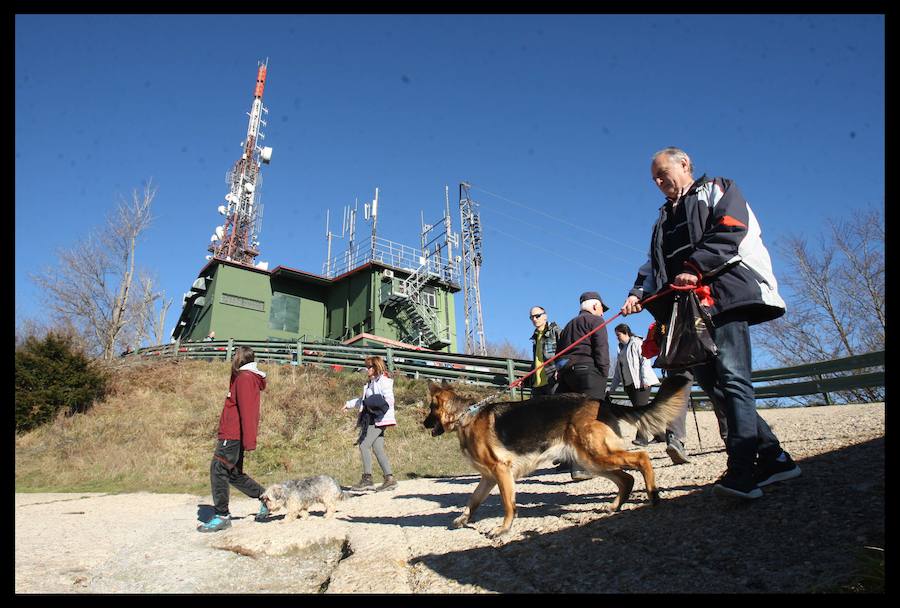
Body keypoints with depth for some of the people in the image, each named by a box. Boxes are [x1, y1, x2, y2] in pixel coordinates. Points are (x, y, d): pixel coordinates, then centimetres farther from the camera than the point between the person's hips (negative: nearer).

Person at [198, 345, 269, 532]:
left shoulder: (245, 377, -12)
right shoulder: (245, 377, 20)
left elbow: (247, 410, -20)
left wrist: (249, 440, -24)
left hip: (233, 435, -10)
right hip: (233, 435, 10)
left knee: (218, 470, -5)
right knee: (234, 474, 15)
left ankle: (222, 516, 1)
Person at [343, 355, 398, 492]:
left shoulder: (383, 380, -8)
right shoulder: (371, 382, 20)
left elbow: (389, 399, -17)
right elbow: (363, 400, 32)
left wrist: (377, 407, -27)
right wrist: (349, 404, 31)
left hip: (379, 419, -9)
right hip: (372, 419, 9)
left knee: (364, 445, -10)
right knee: (377, 448, 4)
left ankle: (367, 479, -4)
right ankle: (389, 478, 5)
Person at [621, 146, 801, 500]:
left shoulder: (717, 190, 15)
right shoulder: (665, 218, 32)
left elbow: (729, 231, -6)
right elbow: (654, 265, 20)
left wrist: (696, 267, -18)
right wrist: (639, 293, 1)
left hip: (725, 296, -7)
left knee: (731, 376, -17)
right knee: (711, 381, -1)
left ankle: (741, 472, -22)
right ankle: (773, 457, 9)